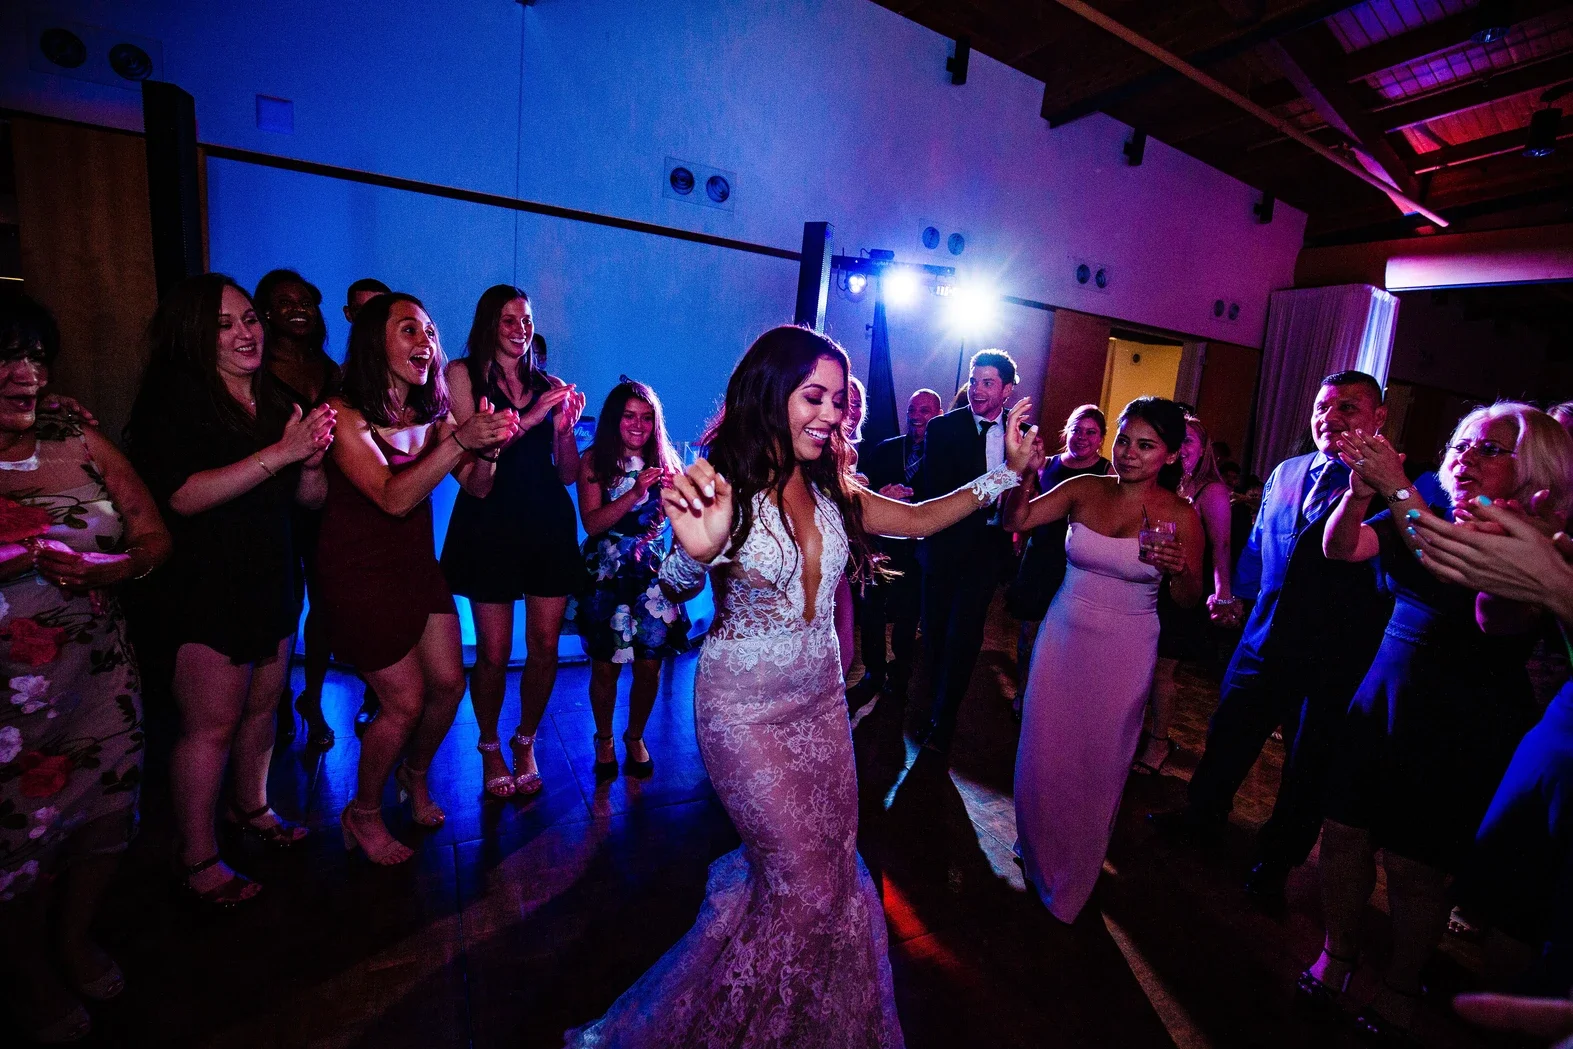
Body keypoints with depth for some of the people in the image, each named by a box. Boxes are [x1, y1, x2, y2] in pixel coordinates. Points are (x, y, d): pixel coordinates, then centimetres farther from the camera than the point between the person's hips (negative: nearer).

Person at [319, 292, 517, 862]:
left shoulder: (432, 414, 1)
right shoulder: (345, 413, -17)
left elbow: (478, 487, -4)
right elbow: (394, 498, -28)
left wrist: (488, 446, -25)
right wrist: (460, 440, -38)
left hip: (417, 565, 6)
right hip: (362, 574, -6)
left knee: (449, 682, 7)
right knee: (406, 701, -1)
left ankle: (415, 777, 37)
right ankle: (363, 813, 26)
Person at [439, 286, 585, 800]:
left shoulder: (552, 386, 12)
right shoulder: (463, 373, 6)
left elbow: (568, 475, 10)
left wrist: (565, 426, -8)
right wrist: (528, 420, -14)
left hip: (549, 522, 3)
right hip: (491, 522, -2)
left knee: (545, 646, 3)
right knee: (493, 652, 0)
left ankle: (525, 742, 26)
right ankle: (490, 748, 25)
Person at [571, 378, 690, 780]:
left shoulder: (664, 459, 3)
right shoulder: (594, 461, -3)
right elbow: (592, 523, -13)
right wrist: (635, 494, -24)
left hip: (652, 576, 2)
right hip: (607, 577, -1)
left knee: (649, 664, 3)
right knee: (606, 665, 5)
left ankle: (635, 737, 27)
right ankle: (604, 740, 29)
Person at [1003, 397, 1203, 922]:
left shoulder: (1180, 515, -8)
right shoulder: (1083, 490, -3)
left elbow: (1187, 601, -2)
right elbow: (1016, 520, -13)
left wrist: (1180, 568, -23)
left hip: (1122, 652, -2)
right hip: (1062, 638, 2)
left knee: (1097, 761, 14)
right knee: (1044, 750, 13)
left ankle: (1070, 877, 41)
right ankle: (1038, 852, 43)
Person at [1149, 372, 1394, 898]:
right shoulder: (1286, 473, 5)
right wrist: (1237, 594, 18)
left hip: (1333, 661, -4)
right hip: (1263, 640, 5)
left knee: (1307, 766, 15)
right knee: (1227, 737, 19)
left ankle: (1278, 858, 38)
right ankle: (1202, 819, 43)